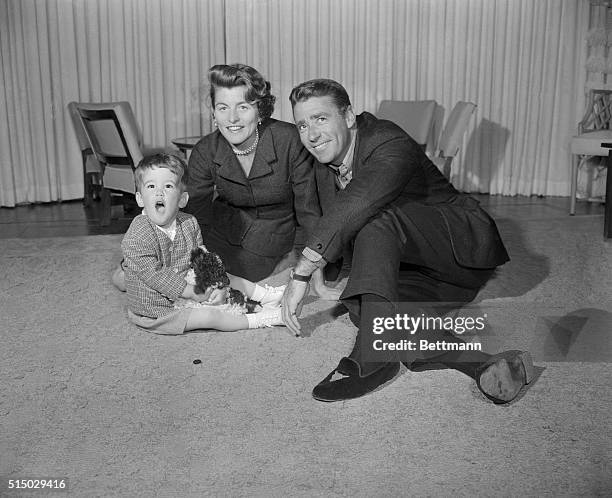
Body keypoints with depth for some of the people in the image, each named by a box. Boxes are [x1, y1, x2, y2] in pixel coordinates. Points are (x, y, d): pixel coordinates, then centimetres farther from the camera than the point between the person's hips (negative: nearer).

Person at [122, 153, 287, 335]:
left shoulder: (189, 224, -4)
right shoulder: (136, 238, -27)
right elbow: (154, 275, -27)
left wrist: (217, 285, -12)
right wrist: (191, 292, -25)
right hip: (155, 312, -8)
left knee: (226, 278, 13)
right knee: (209, 315, -20)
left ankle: (265, 295, 31)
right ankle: (260, 319, -9)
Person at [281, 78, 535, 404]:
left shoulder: (391, 147, -24)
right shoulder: (324, 163, 4)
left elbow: (350, 210, -39)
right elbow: (333, 228, 13)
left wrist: (301, 275, -40)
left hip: (465, 242, -7)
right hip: (407, 269, 7)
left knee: (377, 220, -34)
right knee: (363, 306, -27)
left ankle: (372, 356, -40)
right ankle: (482, 365, -37)